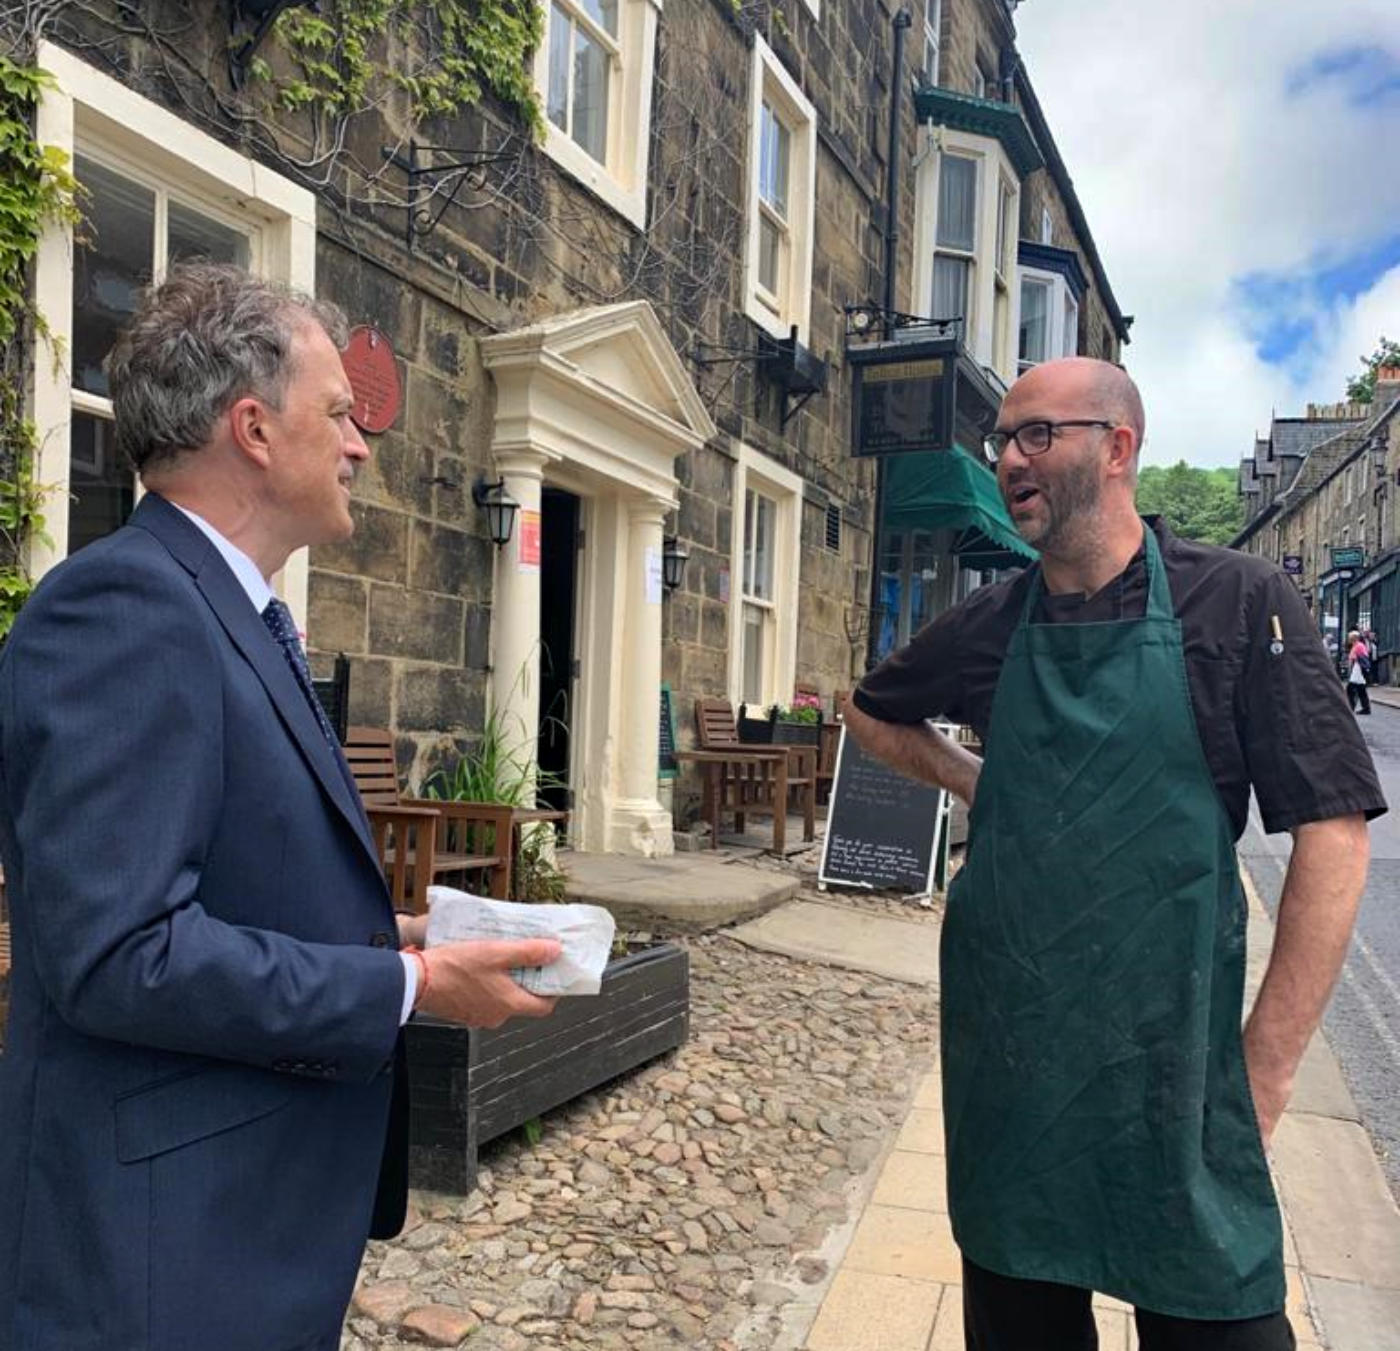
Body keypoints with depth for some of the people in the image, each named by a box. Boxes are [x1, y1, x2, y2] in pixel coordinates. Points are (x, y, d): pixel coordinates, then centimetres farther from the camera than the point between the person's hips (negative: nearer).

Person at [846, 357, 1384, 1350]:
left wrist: (1264, 1076, -12)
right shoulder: (991, 625, 3)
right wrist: (969, 782, 6)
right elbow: (873, 714, 22)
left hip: (1171, 1048, -3)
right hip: (1001, 1046, 4)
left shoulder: (1240, 604, -8)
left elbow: (1333, 833, -11)